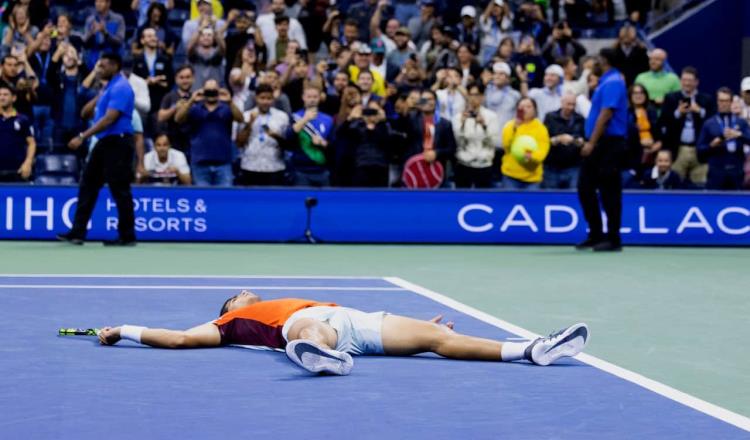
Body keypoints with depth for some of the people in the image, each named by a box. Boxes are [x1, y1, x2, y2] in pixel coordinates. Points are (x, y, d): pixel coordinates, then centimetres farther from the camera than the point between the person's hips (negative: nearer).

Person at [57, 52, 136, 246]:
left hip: (117, 142, -10)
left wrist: (82, 137, -25)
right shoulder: (110, 87, 16)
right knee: (88, 185, 7)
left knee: (120, 190, -5)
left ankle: (127, 237, 1)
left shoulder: (120, 88, -15)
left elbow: (109, 119, -24)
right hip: (105, 143, 10)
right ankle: (78, 232, 9)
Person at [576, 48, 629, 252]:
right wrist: (590, 141, 19)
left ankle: (613, 239, 2)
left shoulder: (612, 83, -13)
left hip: (608, 144, -10)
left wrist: (592, 142, -22)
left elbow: (605, 115, -21)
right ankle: (596, 235, 16)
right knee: (585, 187, 9)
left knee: (609, 192, -4)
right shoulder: (606, 81, 16)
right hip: (597, 145, 10)